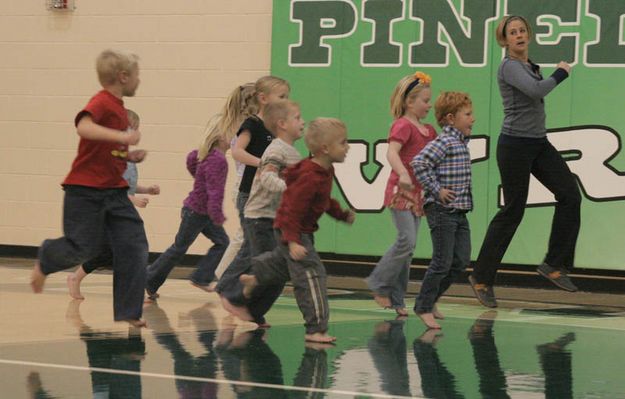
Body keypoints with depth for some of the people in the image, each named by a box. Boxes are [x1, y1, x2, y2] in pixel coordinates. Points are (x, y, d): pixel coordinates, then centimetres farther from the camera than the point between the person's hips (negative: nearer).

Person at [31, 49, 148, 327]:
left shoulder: (118, 107, 13)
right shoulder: (101, 102, -14)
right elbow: (83, 127, -35)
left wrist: (129, 157, 8)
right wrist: (121, 136, -40)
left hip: (114, 190, 8)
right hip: (85, 189, -8)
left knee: (134, 246, -2)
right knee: (82, 248, -3)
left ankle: (128, 313, 2)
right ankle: (45, 259, 31)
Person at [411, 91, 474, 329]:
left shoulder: (461, 142, 13)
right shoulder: (444, 142, -15)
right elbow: (419, 164, -25)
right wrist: (436, 190, -20)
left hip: (459, 211, 9)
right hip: (442, 211, -9)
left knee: (461, 261, 9)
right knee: (442, 263, -4)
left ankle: (430, 300, 23)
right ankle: (423, 307, 9)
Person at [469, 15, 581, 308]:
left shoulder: (531, 66, 15)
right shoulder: (509, 66, -12)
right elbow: (536, 91, -27)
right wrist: (560, 74, -13)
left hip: (539, 144, 8)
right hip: (515, 144, -8)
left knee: (570, 194, -7)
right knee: (512, 211, -3)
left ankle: (555, 264, -1)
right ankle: (481, 278, 9)